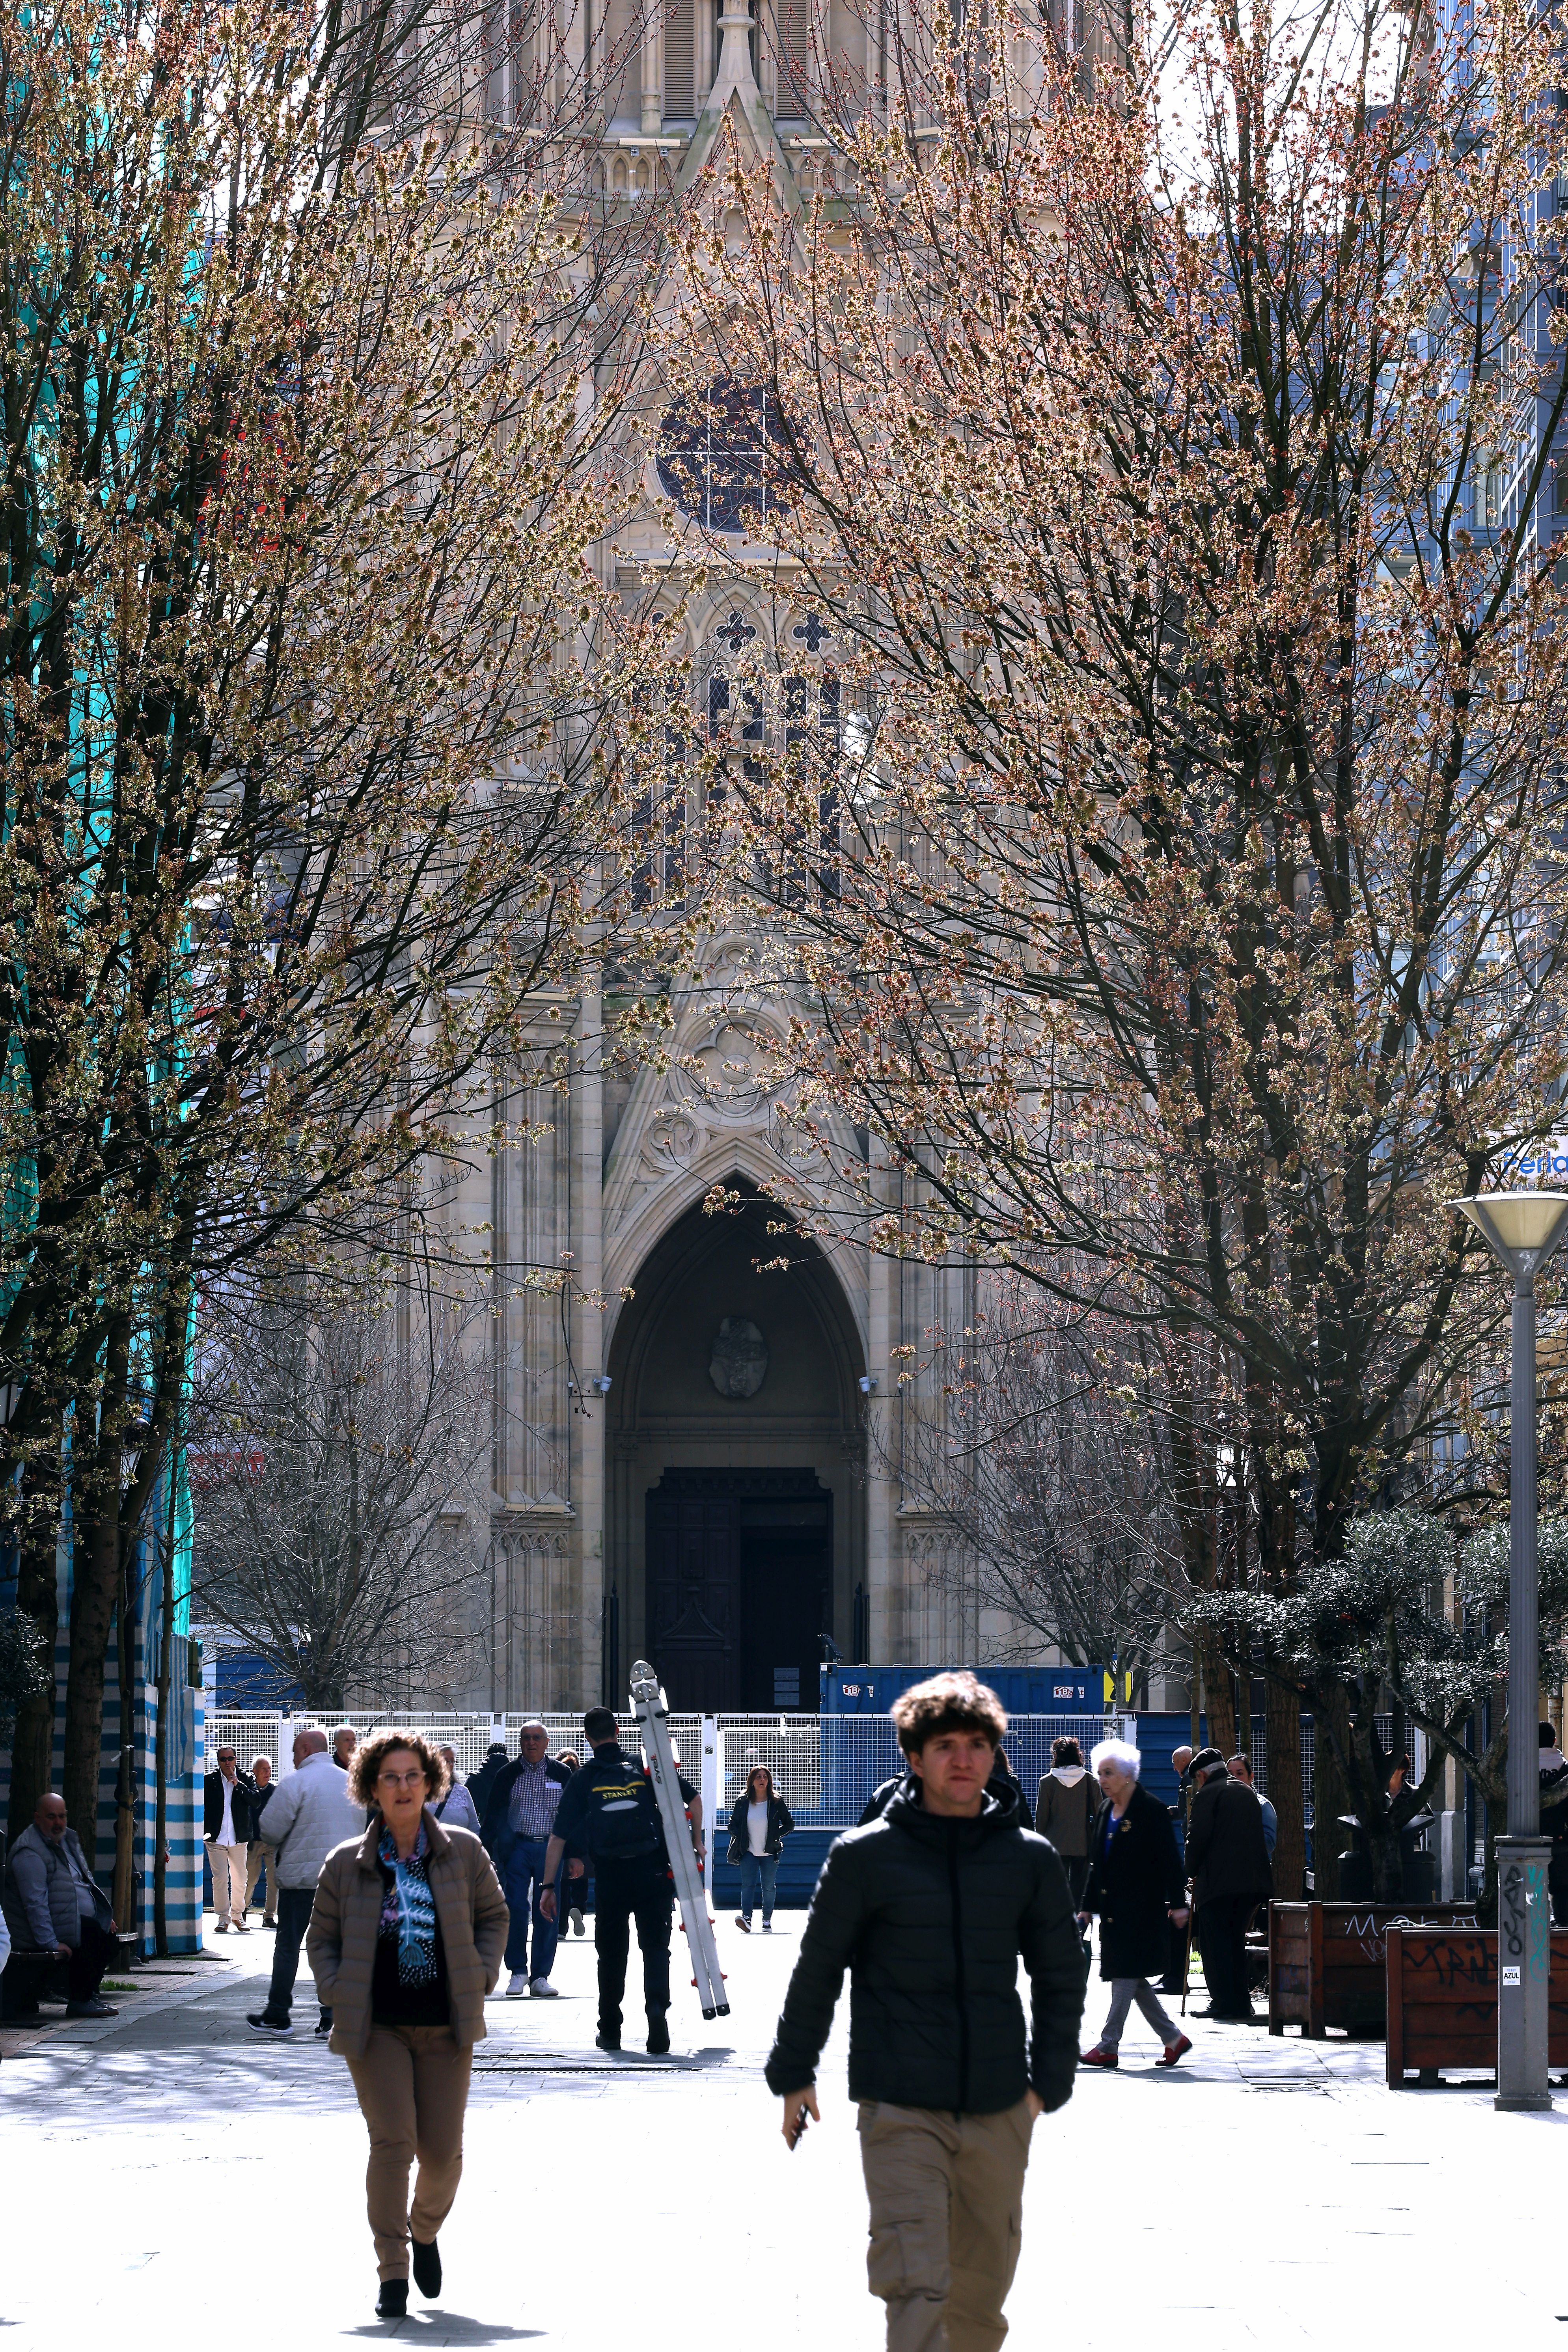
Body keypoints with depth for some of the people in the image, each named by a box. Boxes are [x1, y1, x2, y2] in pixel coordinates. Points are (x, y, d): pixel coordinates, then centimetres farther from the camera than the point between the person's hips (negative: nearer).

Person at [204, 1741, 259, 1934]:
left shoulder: (245, 1780, 6)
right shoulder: (210, 1781, 3)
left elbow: (255, 1801, -7)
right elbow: (203, 1807, 5)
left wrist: (238, 1785, -14)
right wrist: (205, 1831, -4)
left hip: (239, 1838, 1)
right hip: (216, 1838, -1)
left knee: (239, 1879, 6)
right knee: (220, 1879, -4)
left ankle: (238, 1915, 21)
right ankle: (223, 1918, 3)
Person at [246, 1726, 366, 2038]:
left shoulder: (297, 1781, -8)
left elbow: (272, 1828, -11)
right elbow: (363, 1830, 18)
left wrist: (277, 1848, 10)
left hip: (302, 1875, -5)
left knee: (288, 1947, 3)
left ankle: (277, 2017, 7)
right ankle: (332, 2020, 0)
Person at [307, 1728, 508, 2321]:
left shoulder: (463, 1851, 2)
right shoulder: (346, 1864, 0)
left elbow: (492, 1915, 13)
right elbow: (323, 1937, 10)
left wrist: (479, 1977, 2)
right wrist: (338, 1994, -4)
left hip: (447, 2027, 2)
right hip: (377, 2027, -1)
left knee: (443, 2149, 2)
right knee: (392, 2141, -12)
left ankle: (426, 2231, 35)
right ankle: (392, 2273, -5)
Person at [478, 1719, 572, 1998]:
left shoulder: (561, 1774, 7)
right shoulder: (508, 1776, 6)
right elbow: (492, 1816, 8)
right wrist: (485, 1852, -1)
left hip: (551, 1849, 0)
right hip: (517, 1847, 0)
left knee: (548, 1914, 0)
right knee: (515, 1909, -7)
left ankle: (540, 1977, 6)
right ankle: (518, 1972, 5)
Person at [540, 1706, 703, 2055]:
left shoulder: (582, 1780, 2)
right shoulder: (646, 1767, 3)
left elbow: (558, 1838, 0)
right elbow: (693, 1799, 1)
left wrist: (548, 1886, 5)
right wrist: (696, 1842, 14)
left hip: (609, 1876, 0)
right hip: (652, 1870, 0)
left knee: (611, 1952, 13)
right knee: (655, 1947, 4)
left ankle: (610, 2031, 20)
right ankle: (657, 2007, -20)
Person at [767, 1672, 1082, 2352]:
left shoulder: (1030, 1860, 5)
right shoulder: (865, 1856, -3)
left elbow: (1061, 1976, 15)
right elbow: (818, 1968, 6)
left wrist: (1049, 2081, 11)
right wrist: (793, 2073, 9)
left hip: (999, 2110, 3)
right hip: (900, 2109, -3)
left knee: (982, 2289, 13)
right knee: (916, 2283, -15)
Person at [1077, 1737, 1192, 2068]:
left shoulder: (1151, 1810, -9)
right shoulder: (1105, 1811, 13)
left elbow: (1170, 1860, -10)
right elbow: (1096, 1864, 17)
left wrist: (1177, 1904, -14)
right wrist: (1087, 1906, 14)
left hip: (1141, 1909, -8)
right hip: (1113, 1909, 8)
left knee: (1126, 1975, -8)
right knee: (1130, 1978, 8)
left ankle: (1108, 2046, -7)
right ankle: (1173, 2038, 18)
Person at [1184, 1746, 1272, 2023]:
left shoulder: (1208, 1795, -4)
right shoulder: (1249, 1794, 19)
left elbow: (1198, 1837, -12)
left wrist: (1192, 1872, 3)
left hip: (1218, 1881, -7)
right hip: (1253, 1882, 7)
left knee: (1214, 1942, -2)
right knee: (1235, 1941, 15)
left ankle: (1226, 2005, -8)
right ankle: (1241, 2004, 14)